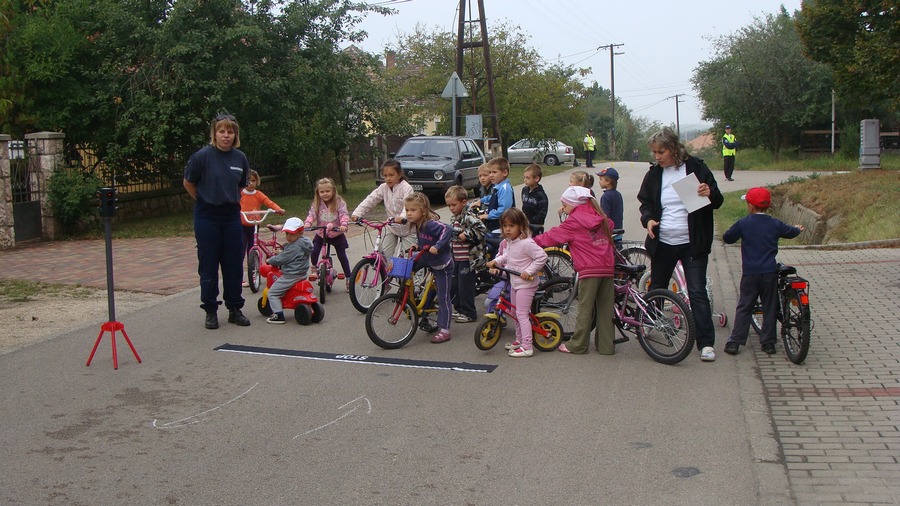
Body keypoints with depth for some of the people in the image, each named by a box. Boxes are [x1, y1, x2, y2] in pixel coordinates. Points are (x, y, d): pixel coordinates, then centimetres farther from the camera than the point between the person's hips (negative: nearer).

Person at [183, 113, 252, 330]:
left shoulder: (240, 158, 0)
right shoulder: (202, 156, -12)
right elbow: (188, 183, 1)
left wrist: (231, 201, 13)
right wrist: (206, 201, 9)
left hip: (231, 216, 4)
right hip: (207, 217, -3)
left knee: (234, 265, 7)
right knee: (208, 266, 3)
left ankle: (235, 309, 18)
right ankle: (211, 311, 14)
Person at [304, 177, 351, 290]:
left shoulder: (339, 202, -11)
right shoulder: (317, 204, -3)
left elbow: (344, 214, -22)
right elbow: (312, 214, -14)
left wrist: (343, 224, -42)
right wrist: (307, 223, -34)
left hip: (337, 234, -2)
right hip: (321, 233, 2)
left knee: (342, 256, 1)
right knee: (314, 251, -17)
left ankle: (348, 278, 14)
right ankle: (314, 270, 11)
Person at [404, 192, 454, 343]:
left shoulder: (431, 224, -25)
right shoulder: (418, 225, 3)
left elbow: (447, 230, -38)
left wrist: (437, 246, -42)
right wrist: (417, 245, 7)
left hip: (442, 265, -9)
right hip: (431, 263, 9)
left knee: (443, 298, -2)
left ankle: (444, 330, 4)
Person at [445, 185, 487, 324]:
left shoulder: (469, 216, -17)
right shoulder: (454, 217, 12)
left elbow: (482, 229, -28)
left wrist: (467, 235, -25)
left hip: (467, 258, -9)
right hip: (456, 257, 9)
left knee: (465, 286, -2)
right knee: (453, 284, 15)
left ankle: (469, 313, 9)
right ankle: (459, 309, 29)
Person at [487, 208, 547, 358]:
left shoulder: (526, 243, -22)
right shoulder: (508, 242, 7)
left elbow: (542, 257, -24)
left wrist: (529, 271, -25)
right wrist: (496, 261, 5)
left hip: (526, 284, -10)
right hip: (514, 283, 10)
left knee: (522, 314, -10)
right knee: (515, 313, 20)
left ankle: (527, 347, -6)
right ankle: (519, 340, 35)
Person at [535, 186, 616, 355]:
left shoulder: (574, 222, -5)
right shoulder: (601, 219, 13)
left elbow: (553, 236, 0)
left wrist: (532, 241, 10)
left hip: (589, 271, -6)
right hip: (608, 269, 6)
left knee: (585, 308, 1)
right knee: (605, 308, 9)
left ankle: (578, 344, 8)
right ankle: (606, 345, 13)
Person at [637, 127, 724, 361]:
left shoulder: (696, 168, -3)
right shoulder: (654, 174, 6)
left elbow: (717, 201, 1)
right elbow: (646, 203, 13)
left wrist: (709, 194, -23)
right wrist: (648, 219, -9)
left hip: (693, 244, -3)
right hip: (662, 243, 4)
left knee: (697, 292, -5)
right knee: (656, 289, 13)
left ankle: (706, 343, 0)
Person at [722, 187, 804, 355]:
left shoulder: (743, 223, -6)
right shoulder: (775, 224, 3)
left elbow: (727, 238, 4)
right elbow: (790, 232, 21)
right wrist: (798, 229, 45)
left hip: (750, 274, -1)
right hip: (770, 273, 2)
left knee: (744, 308, 4)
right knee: (769, 308, 11)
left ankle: (735, 342, 0)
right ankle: (768, 342, 13)